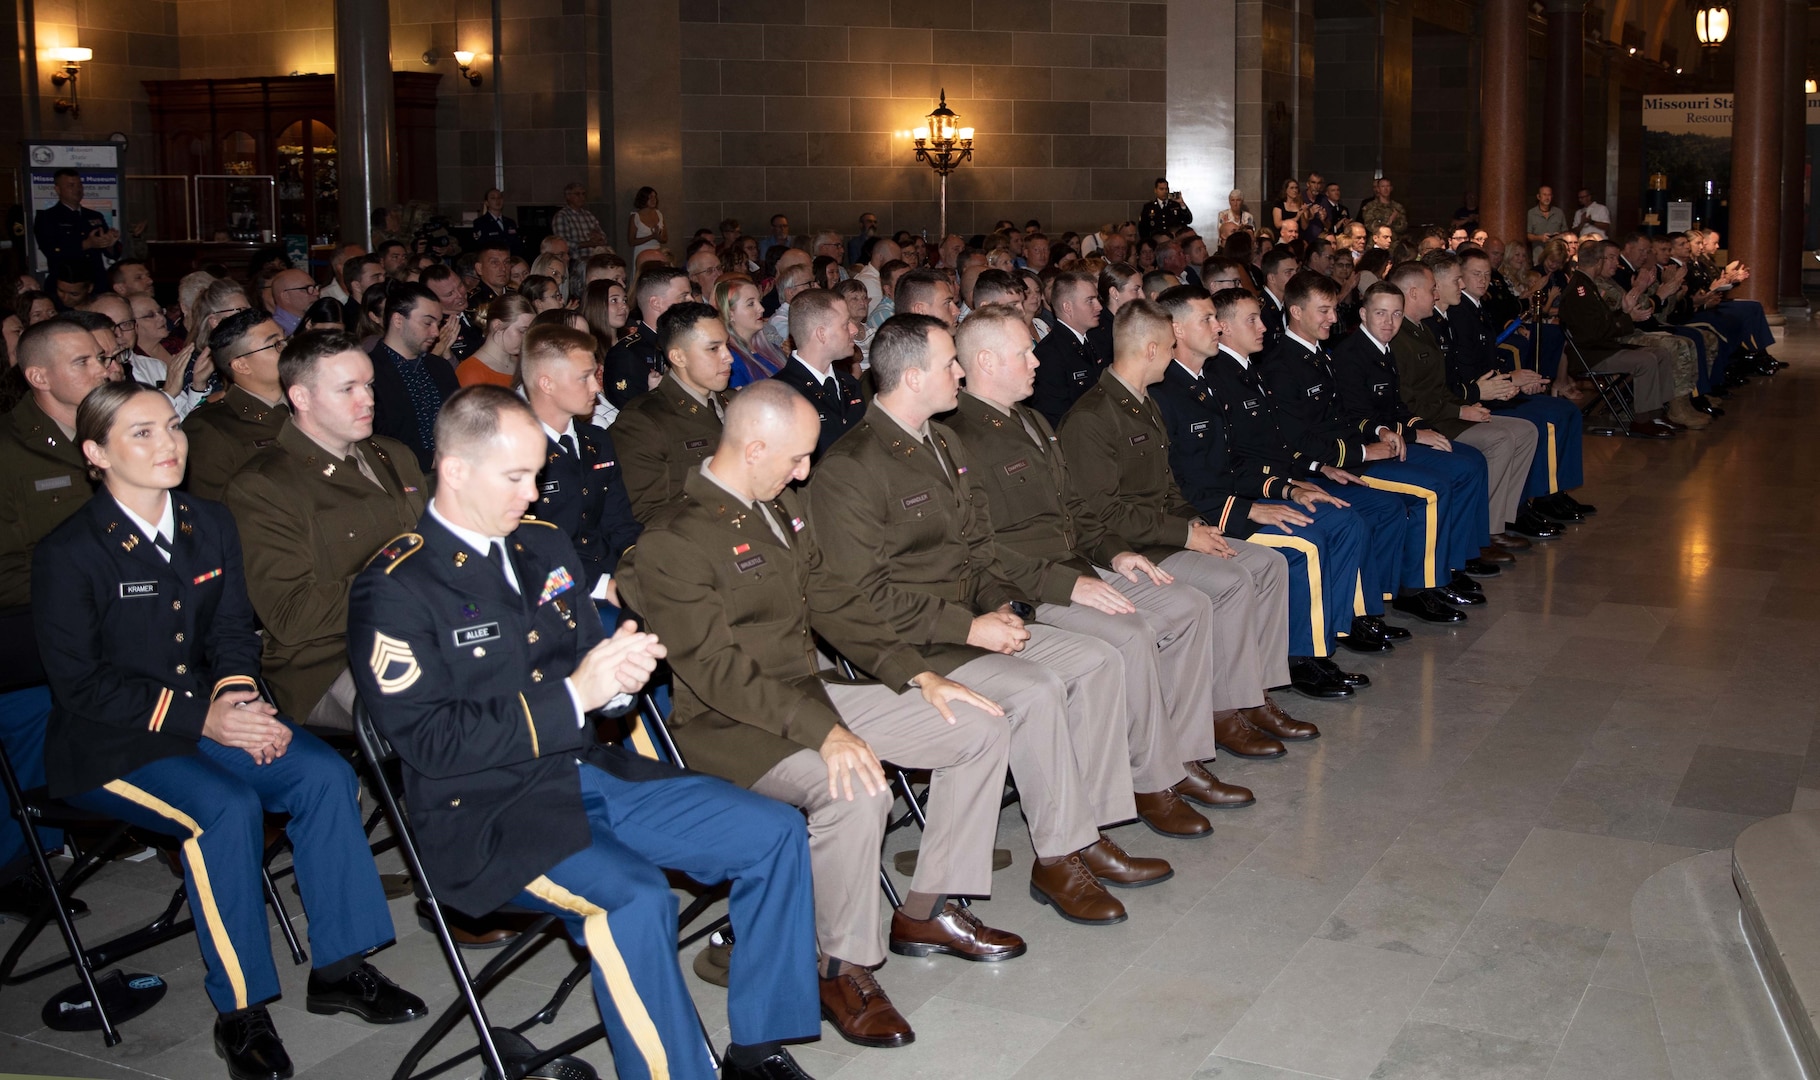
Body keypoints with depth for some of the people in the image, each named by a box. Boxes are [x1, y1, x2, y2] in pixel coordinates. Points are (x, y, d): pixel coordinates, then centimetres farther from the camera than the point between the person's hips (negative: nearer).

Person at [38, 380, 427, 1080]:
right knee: (226, 807, -32)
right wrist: (200, 716, -22)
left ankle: (340, 968, -6)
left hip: (208, 713, 6)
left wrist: (236, 695, -11)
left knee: (326, 776, -19)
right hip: (105, 742, -5)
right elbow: (80, 684, -14)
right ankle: (239, 1010, -18)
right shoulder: (67, 554, -11)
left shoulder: (210, 526, 6)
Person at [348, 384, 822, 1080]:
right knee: (635, 899, -34)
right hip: (487, 813, -7)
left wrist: (619, 672, -4)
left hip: (591, 771, 8)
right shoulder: (394, 589, -10)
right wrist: (571, 696, -19)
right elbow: (428, 740, -17)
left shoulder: (541, 545, 12)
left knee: (775, 834, -4)